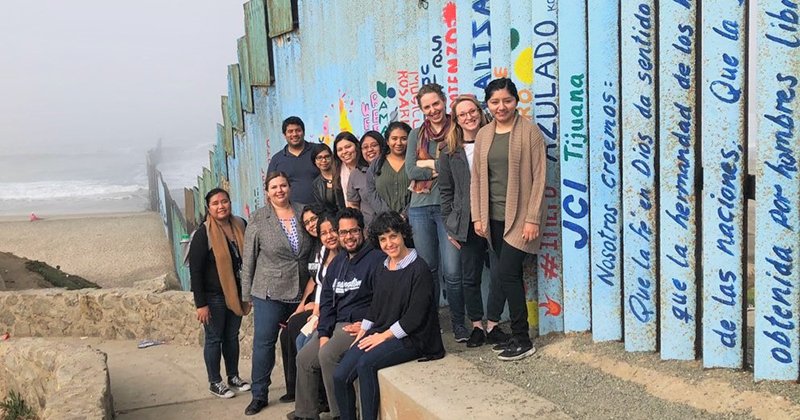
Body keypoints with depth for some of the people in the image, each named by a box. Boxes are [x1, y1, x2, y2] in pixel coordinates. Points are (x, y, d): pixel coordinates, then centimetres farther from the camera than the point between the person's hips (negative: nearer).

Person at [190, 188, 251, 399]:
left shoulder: (240, 226, 0)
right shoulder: (203, 234, -15)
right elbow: (195, 270, -15)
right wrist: (201, 304, -17)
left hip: (235, 292, 5)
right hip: (214, 296, -5)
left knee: (232, 336, 16)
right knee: (214, 338, 7)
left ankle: (233, 376, 31)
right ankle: (215, 382, 21)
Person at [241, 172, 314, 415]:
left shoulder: (304, 213, 3)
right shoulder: (258, 220, -4)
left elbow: (314, 250, 12)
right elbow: (248, 260, -1)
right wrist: (246, 294, -1)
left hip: (301, 292, 3)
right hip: (269, 293, -2)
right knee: (263, 342, -1)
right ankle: (259, 395, 12)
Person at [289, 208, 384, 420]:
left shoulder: (377, 259, -11)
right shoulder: (336, 263, 14)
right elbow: (327, 301, 13)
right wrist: (324, 334, 1)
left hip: (360, 325, -8)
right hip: (337, 324, 8)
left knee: (328, 354, -27)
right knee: (304, 358, 4)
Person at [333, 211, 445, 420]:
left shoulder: (419, 269, -11)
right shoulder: (383, 268, 13)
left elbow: (415, 317, -15)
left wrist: (384, 336, -14)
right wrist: (362, 333, 7)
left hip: (410, 338, -7)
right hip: (380, 331, 7)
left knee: (366, 363, -31)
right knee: (340, 376, -10)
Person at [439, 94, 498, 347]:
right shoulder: (449, 151, 5)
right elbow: (446, 191, 7)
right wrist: (450, 226, 3)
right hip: (467, 223, 1)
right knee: (470, 277, 7)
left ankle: (493, 323, 18)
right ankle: (477, 325, 22)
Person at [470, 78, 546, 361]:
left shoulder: (529, 131, -5)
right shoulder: (483, 135, 10)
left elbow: (539, 177, -8)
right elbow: (476, 178, 12)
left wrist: (532, 219, -12)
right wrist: (477, 217, 6)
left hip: (519, 217, -5)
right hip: (494, 217, 5)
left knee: (504, 274, -9)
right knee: (509, 275, 10)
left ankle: (522, 341, 5)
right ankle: (518, 337, 20)